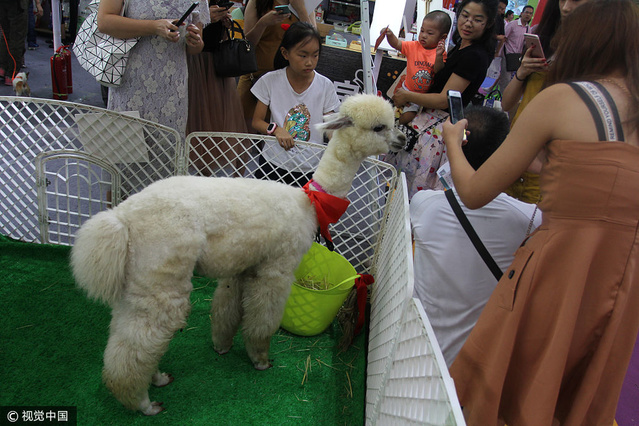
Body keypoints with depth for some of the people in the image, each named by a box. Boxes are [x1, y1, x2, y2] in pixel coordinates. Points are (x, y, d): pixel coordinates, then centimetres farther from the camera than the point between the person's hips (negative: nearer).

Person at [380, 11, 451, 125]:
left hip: (428, 94, -2)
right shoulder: (414, 46, -3)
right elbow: (397, 44, -12)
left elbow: (439, 72, -16)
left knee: (406, 117, -11)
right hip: (408, 90, 2)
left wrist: (439, 56, -31)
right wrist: (390, 35, -31)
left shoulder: (440, 53, -8)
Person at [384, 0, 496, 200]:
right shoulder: (461, 47, 10)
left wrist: (407, 96, -10)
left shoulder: (475, 56, -19)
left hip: (440, 126, -10)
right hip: (433, 119, 10)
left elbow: (445, 100, -20)